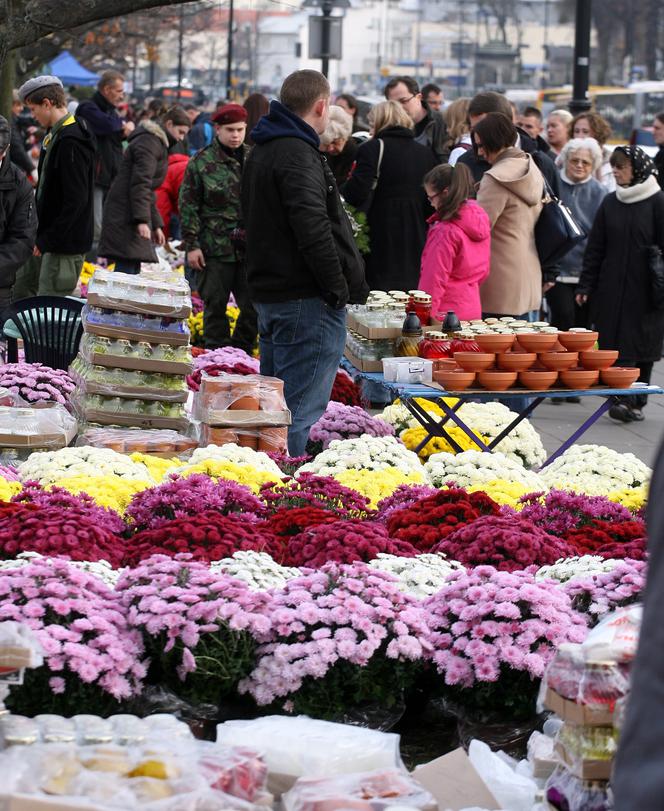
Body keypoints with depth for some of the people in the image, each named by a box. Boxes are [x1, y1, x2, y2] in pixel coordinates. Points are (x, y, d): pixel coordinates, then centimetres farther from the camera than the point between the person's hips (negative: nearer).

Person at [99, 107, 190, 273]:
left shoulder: (158, 144, 24)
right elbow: (140, 183, -19)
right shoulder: (149, 142, -9)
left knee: (133, 270, 7)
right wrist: (142, 220, -25)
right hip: (125, 217, -10)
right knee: (126, 268, -16)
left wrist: (156, 225, 26)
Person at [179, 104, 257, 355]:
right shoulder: (202, 162, -2)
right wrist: (192, 244, -6)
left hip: (250, 248, 3)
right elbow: (188, 205, -1)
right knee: (215, 306, 4)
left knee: (253, 305, 1)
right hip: (215, 248, -3)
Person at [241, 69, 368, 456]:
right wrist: (339, 288, -15)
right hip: (306, 301, -10)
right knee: (299, 410, -8)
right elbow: (313, 229, -24)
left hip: (268, 293, 10)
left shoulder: (262, 152, 17)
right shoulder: (299, 155, -16)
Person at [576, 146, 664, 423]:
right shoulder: (610, 202, 8)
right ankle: (625, 399, -2)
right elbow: (595, 247, 11)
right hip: (612, 287, 4)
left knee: (641, 347, 1)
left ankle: (634, 401, 6)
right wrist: (586, 286, 7)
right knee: (617, 345, -2)